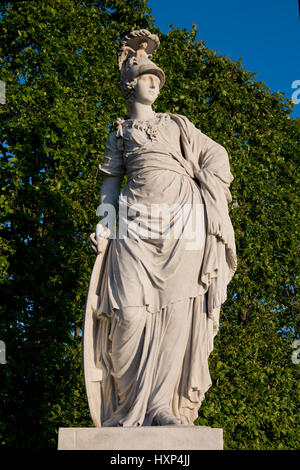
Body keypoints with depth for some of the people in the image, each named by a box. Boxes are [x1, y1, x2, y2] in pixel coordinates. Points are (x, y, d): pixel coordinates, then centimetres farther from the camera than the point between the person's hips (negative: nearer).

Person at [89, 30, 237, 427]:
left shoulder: (178, 125, 27)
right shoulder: (119, 134, 23)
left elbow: (216, 156, 24)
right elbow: (110, 181, 14)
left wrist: (207, 190, 6)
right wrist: (104, 225, -1)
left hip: (183, 225, 1)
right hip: (136, 223, -1)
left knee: (177, 308, -12)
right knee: (131, 309, -15)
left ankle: (161, 405, -12)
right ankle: (131, 407, -8)